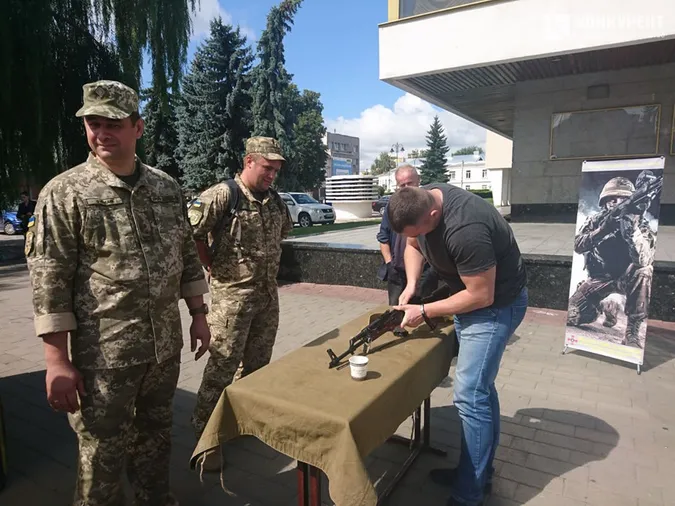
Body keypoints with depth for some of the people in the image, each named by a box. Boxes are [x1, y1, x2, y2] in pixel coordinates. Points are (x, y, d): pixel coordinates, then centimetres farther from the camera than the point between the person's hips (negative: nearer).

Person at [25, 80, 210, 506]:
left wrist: (199, 315, 9)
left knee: (156, 435, 22)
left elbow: (188, 256, 10)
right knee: (103, 452, 11)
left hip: (166, 344, 5)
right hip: (103, 354, -4)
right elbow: (49, 281, -11)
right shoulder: (64, 193, -9)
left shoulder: (167, 188, 4)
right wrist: (58, 361, -13)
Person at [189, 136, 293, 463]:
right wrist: (213, 266, -10)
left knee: (258, 363, 17)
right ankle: (204, 434, 16)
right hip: (232, 294, -6)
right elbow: (191, 232, -17)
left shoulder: (275, 200, 7)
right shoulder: (222, 195, -14)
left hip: (268, 294, 7)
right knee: (222, 365, 0)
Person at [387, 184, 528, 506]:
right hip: (470, 294, 9)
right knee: (479, 386, 17)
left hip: (495, 304, -9)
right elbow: (413, 246, 6)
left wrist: (423, 312, -21)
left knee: (470, 395, -10)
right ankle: (479, 471, 33)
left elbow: (482, 296, -28)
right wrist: (411, 284, -10)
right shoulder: (421, 201, -11)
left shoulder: (465, 230, -37)